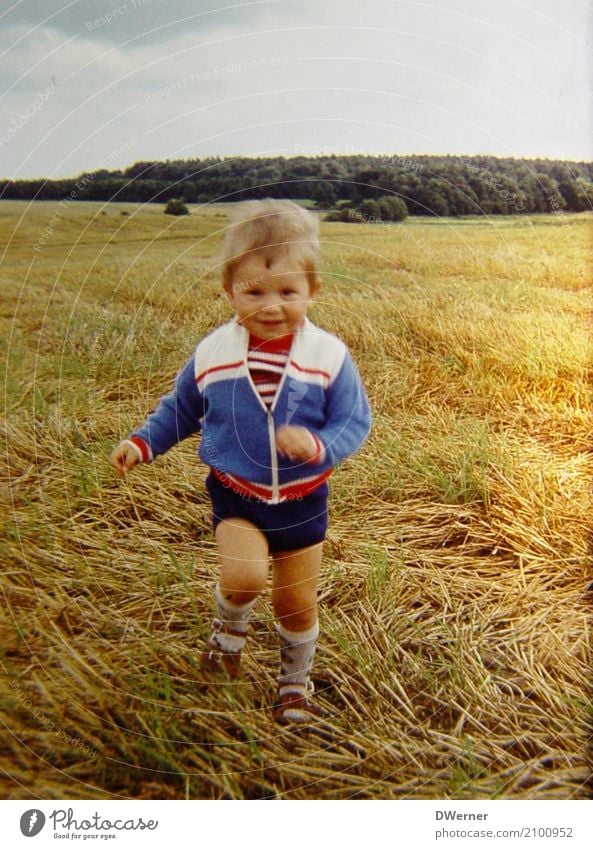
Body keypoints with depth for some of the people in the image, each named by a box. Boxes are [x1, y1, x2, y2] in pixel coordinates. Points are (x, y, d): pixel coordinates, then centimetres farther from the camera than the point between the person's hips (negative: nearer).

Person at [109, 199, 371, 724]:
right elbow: (180, 409, 8)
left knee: (297, 602, 13)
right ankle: (231, 624, 14)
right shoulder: (212, 354, -9)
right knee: (244, 575, -25)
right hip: (235, 494, 0)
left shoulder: (328, 356, -14)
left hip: (302, 500, 0)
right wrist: (142, 443, -3)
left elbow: (355, 421, -12)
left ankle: (296, 682, 43)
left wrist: (317, 445, -31)